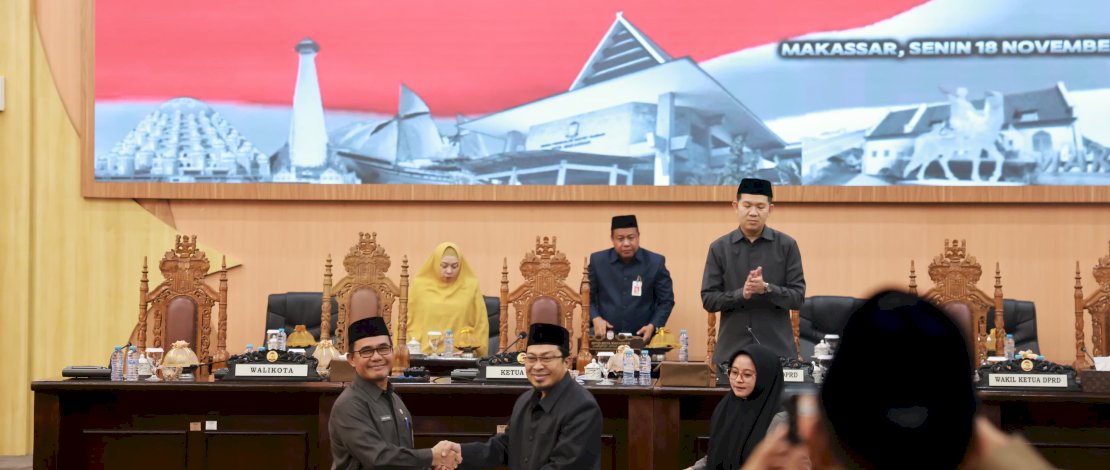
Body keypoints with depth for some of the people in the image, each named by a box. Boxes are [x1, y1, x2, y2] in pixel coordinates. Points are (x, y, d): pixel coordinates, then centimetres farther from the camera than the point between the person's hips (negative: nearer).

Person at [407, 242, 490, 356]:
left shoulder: (470, 286, 7)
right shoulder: (419, 285, 7)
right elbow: (405, 322, 12)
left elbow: (480, 325, 11)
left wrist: (480, 355, 7)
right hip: (424, 355, 1)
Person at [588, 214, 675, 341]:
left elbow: (666, 300, 4)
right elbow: (587, 296, 10)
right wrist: (595, 318, -7)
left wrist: (653, 326, -11)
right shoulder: (598, 261, 2)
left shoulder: (655, 262, -2)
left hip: (642, 338, -1)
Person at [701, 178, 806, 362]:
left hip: (777, 349, -1)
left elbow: (797, 297, 0)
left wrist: (767, 288, -18)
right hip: (732, 348, 1)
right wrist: (741, 294, -16)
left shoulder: (786, 245, 3)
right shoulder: (719, 248, 5)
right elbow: (708, 299, 2)